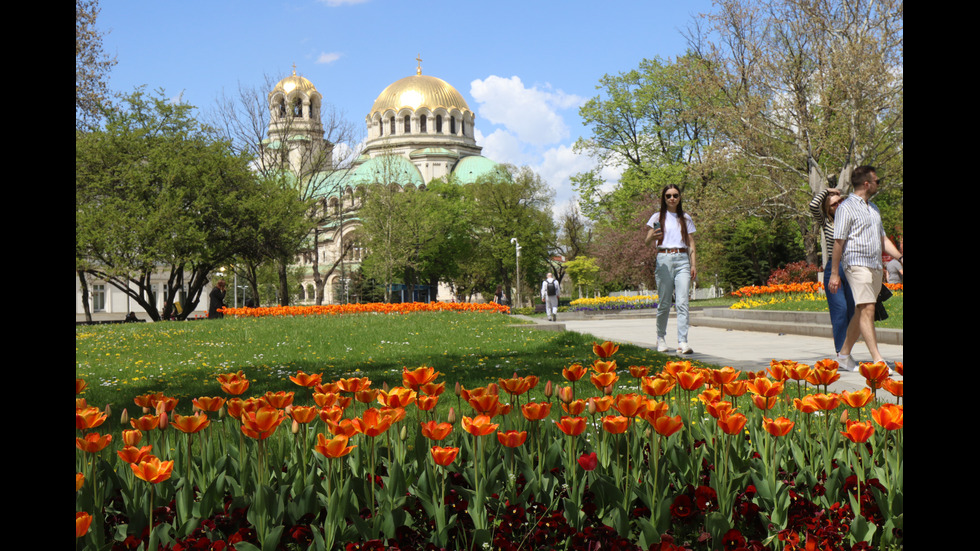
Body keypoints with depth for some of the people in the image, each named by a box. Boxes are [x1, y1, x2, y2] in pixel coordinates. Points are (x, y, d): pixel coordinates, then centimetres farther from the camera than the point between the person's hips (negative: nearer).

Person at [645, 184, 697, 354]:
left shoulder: (686, 218, 15)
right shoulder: (657, 217, 8)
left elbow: (691, 244, 15)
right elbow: (647, 240, 1)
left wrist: (694, 265, 4)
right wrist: (653, 236, -23)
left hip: (682, 260, 1)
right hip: (664, 259, -1)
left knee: (682, 302, -10)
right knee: (664, 303, 0)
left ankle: (682, 342, -15)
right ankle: (661, 339, 18)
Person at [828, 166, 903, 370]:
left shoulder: (873, 208, 21)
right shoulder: (846, 208, -5)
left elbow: (883, 239, 25)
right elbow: (838, 242, -8)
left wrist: (900, 257, 12)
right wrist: (834, 273, -10)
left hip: (876, 267, 8)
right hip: (857, 264, -8)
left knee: (861, 313, 9)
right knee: (867, 310, -15)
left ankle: (844, 355, 18)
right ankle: (877, 360, -19)